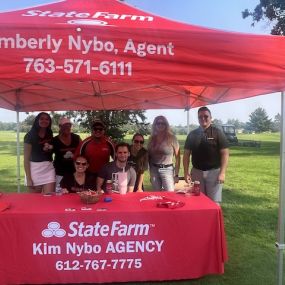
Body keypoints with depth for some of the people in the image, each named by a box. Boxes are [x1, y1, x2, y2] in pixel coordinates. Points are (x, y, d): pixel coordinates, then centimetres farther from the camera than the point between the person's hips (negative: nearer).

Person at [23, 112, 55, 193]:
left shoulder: (50, 135, 10)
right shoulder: (30, 135, -4)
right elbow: (26, 158, -6)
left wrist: (49, 149, 0)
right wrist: (28, 178, -12)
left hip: (49, 169, 4)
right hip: (34, 169, -3)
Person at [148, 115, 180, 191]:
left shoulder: (171, 138, -5)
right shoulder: (152, 139, 6)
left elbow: (177, 157, -4)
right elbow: (149, 156, 12)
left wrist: (176, 174, -6)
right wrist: (150, 173, 11)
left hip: (167, 169, -3)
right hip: (154, 170, 4)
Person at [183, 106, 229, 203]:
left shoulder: (217, 132, -3)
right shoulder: (192, 134, 7)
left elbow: (225, 153, -6)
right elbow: (186, 154, 7)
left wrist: (222, 172, -14)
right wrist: (186, 172, -1)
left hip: (213, 172, -3)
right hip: (196, 172, 3)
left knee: (214, 202, 1)